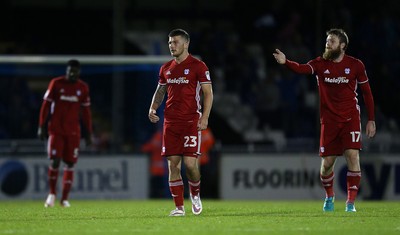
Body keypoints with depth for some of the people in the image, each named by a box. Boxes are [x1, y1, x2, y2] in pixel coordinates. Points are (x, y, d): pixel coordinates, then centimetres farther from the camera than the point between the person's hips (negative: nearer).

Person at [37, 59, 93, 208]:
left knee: (70, 163, 0)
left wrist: (88, 133, 10)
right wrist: (42, 126, -3)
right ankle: (52, 193, 7)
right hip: (56, 129, -2)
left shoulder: (83, 88, 6)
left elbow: (86, 112, 12)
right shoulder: (56, 83, -1)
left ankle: (65, 198, 7)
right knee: (54, 161, -12)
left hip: (73, 131, 2)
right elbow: (46, 105, 1)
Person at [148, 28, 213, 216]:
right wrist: (153, 109, 4)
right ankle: (179, 207, 3)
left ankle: (195, 194, 18)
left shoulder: (198, 66, -3)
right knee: (173, 164, -1)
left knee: (190, 163, -11)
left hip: (191, 122, -5)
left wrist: (205, 117, -14)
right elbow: (160, 91, 23)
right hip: (170, 122, 5)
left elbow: (208, 93, -4)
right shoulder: (166, 68, 13)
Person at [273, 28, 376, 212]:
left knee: (352, 156, -16)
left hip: (351, 118, -1)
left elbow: (367, 92, 6)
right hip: (329, 120, 1)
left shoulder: (355, 65, -1)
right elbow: (303, 69, -19)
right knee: (327, 162, 1)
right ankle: (329, 197, 28)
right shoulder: (320, 64, 0)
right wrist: (285, 62, -40)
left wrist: (371, 120, 4)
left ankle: (351, 202, -8)